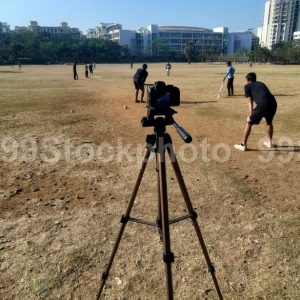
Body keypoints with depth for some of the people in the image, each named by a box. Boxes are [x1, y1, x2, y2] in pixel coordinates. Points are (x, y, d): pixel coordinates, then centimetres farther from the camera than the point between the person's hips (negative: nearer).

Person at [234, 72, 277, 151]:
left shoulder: (247, 86, 16)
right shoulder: (261, 84, 33)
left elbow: (250, 102, 8)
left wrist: (251, 115, 3)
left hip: (263, 105, -6)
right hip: (273, 103, 6)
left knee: (249, 123, 10)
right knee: (269, 122, 31)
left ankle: (243, 145, 12)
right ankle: (270, 143, 41)